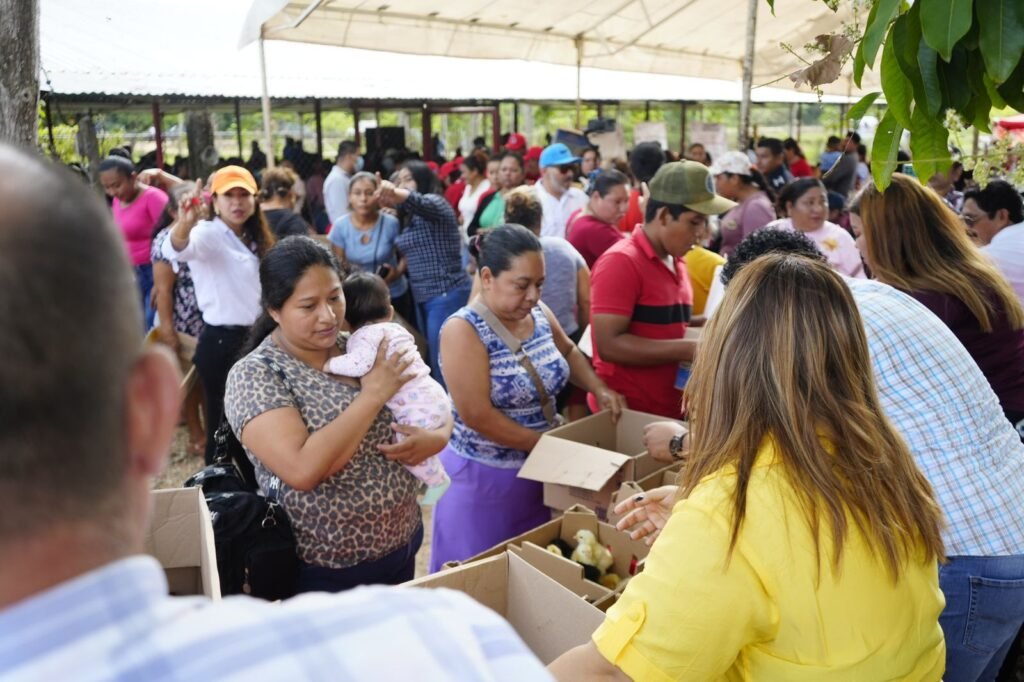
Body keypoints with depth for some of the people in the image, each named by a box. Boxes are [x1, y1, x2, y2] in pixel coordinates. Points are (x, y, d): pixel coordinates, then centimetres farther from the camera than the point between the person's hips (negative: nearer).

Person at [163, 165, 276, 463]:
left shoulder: (254, 241, 11)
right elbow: (175, 250, -35)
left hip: (255, 339, 7)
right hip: (221, 342, -7)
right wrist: (186, 223, -56)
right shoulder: (208, 233, -12)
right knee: (224, 423, 1)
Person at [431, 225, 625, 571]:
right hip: (482, 478, -6)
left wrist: (599, 389, 3)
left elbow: (568, 352, 20)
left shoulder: (539, 314, 0)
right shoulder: (463, 330, -20)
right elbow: (477, 416, -24)